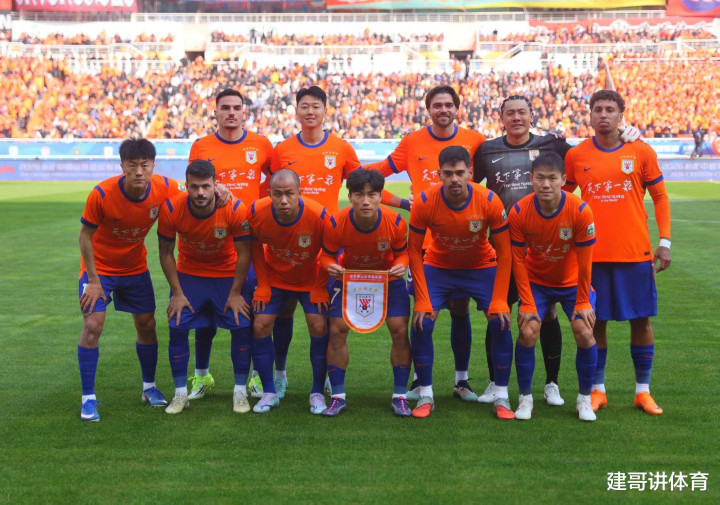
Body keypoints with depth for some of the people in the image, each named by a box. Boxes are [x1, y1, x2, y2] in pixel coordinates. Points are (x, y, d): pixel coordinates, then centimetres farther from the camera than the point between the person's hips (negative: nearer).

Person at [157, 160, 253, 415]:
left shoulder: (235, 209, -27)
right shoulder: (171, 209, -23)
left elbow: (244, 254, -14)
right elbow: (166, 253, -9)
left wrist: (235, 294, -12)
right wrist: (177, 293, -9)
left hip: (228, 275, -1)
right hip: (188, 274, 1)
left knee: (242, 327, -8)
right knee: (177, 328, -8)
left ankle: (240, 392, 8)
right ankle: (180, 394, 8)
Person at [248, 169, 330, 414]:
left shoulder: (318, 215, -31)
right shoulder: (257, 213, -25)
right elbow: (255, 247, -4)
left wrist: (320, 288, -12)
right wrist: (262, 285, -5)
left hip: (310, 280, -2)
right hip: (274, 278, 2)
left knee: (319, 327, -13)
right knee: (260, 326, -8)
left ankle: (317, 392, 5)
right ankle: (269, 392, 8)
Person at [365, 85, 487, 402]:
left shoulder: (474, 141, 2)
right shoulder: (412, 143, 3)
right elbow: (382, 169, 13)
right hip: (424, 241, 0)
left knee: (460, 310, 6)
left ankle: (462, 380, 17)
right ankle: (419, 379, 15)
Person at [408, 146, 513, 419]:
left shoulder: (489, 201, -25)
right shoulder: (425, 202, -24)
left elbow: (504, 253, -15)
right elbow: (414, 252, -14)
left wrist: (499, 301, -20)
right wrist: (422, 301, -20)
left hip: (482, 268, 0)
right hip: (438, 268, 0)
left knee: (501, 323, -15)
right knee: (421, 324, -15)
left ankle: (502, 397, 0)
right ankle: (425, 395, 1)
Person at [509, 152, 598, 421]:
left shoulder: (580, 211, -24)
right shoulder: (519, 212, -21)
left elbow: (584, 262, -14)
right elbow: (518, 260, -12)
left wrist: (583, 302, -10)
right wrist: (527, 303, -14)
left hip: (572, 282, 0)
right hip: (536, 282, 0)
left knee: (584, 333, -15)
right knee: (527, 332, -16)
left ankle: (585, 399, 5)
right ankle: (525, 398, 2)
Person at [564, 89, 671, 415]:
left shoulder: (641, 152, 0)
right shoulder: (576, 155, 2)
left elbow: (660, 197, 6)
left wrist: (665, 241, -1)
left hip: (635, 252, 0)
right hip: (592, 253, 0)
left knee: (641, 319, 5)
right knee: (596, 321, 5)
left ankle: (643, 390, 18)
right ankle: (597, 389, 19)